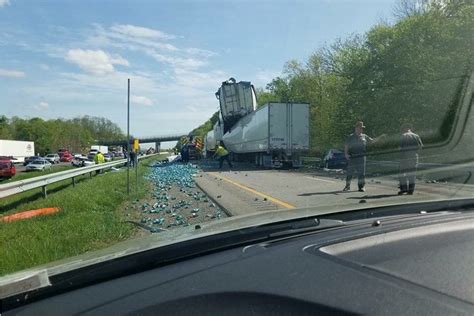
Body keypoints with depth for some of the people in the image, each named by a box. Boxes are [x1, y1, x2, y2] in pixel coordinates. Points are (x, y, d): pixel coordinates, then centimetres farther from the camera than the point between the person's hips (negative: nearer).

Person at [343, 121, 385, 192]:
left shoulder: (364, 136, 11)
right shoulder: (351, 137, 2)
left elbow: (372, 141, 21)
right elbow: (346, 146, 2)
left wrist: (380, 137, 14)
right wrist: (346, 154, -11)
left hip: (361, 157, 2)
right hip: (352, 157, -2)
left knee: (361, 172, 0)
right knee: (350, 172, 2)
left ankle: (361, 186, 8)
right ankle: (347, 186, 16)